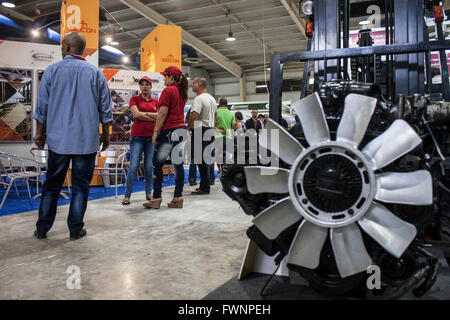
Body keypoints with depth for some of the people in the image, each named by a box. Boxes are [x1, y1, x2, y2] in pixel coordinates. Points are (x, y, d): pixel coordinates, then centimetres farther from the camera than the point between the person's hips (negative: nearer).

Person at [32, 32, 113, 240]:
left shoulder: (52, 71, 2)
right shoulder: (95, 73, 3)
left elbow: (42, 106, 5)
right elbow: (105, 110, 4)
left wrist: (40, 132, 15)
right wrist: (106, 135, 12)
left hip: (58, 139, 1)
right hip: (87, 140, 0)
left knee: (52, 184, 11)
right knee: (81, 185, 6)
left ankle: (42, 229, 18)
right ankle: (76, 229, 10)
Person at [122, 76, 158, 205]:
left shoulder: (156, 101, 15)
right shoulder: (134, 99, 7)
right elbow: (136, 114, -7)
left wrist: (144, 113, -6)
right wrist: (153, 118, -5)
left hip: (152, 136, 3)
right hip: (138, 136, -2)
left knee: (149, 166, 2)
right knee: (133, 166, -7)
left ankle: (149, 193, 14)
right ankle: (127, 195, 0)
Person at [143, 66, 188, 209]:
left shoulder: (168, 90, -8)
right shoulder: (182, 92, 16)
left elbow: (163, 113, -13)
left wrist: (156, 131, -11)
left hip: (169, 130, -8)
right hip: (181, 128, 8)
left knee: (157, 164, -3)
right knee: (178, 164, 6)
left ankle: (156, 199, -1)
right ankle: (178, 198, 8)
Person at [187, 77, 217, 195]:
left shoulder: (199, 99, -13)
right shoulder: (212, 98, 17)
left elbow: (193, 116, -21)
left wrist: (188, 128, -7)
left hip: (200, 130, -9)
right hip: (210, 130, 9)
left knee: (201, 159, -5)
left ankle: (205, 187, -3)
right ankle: (208, 182, 19)